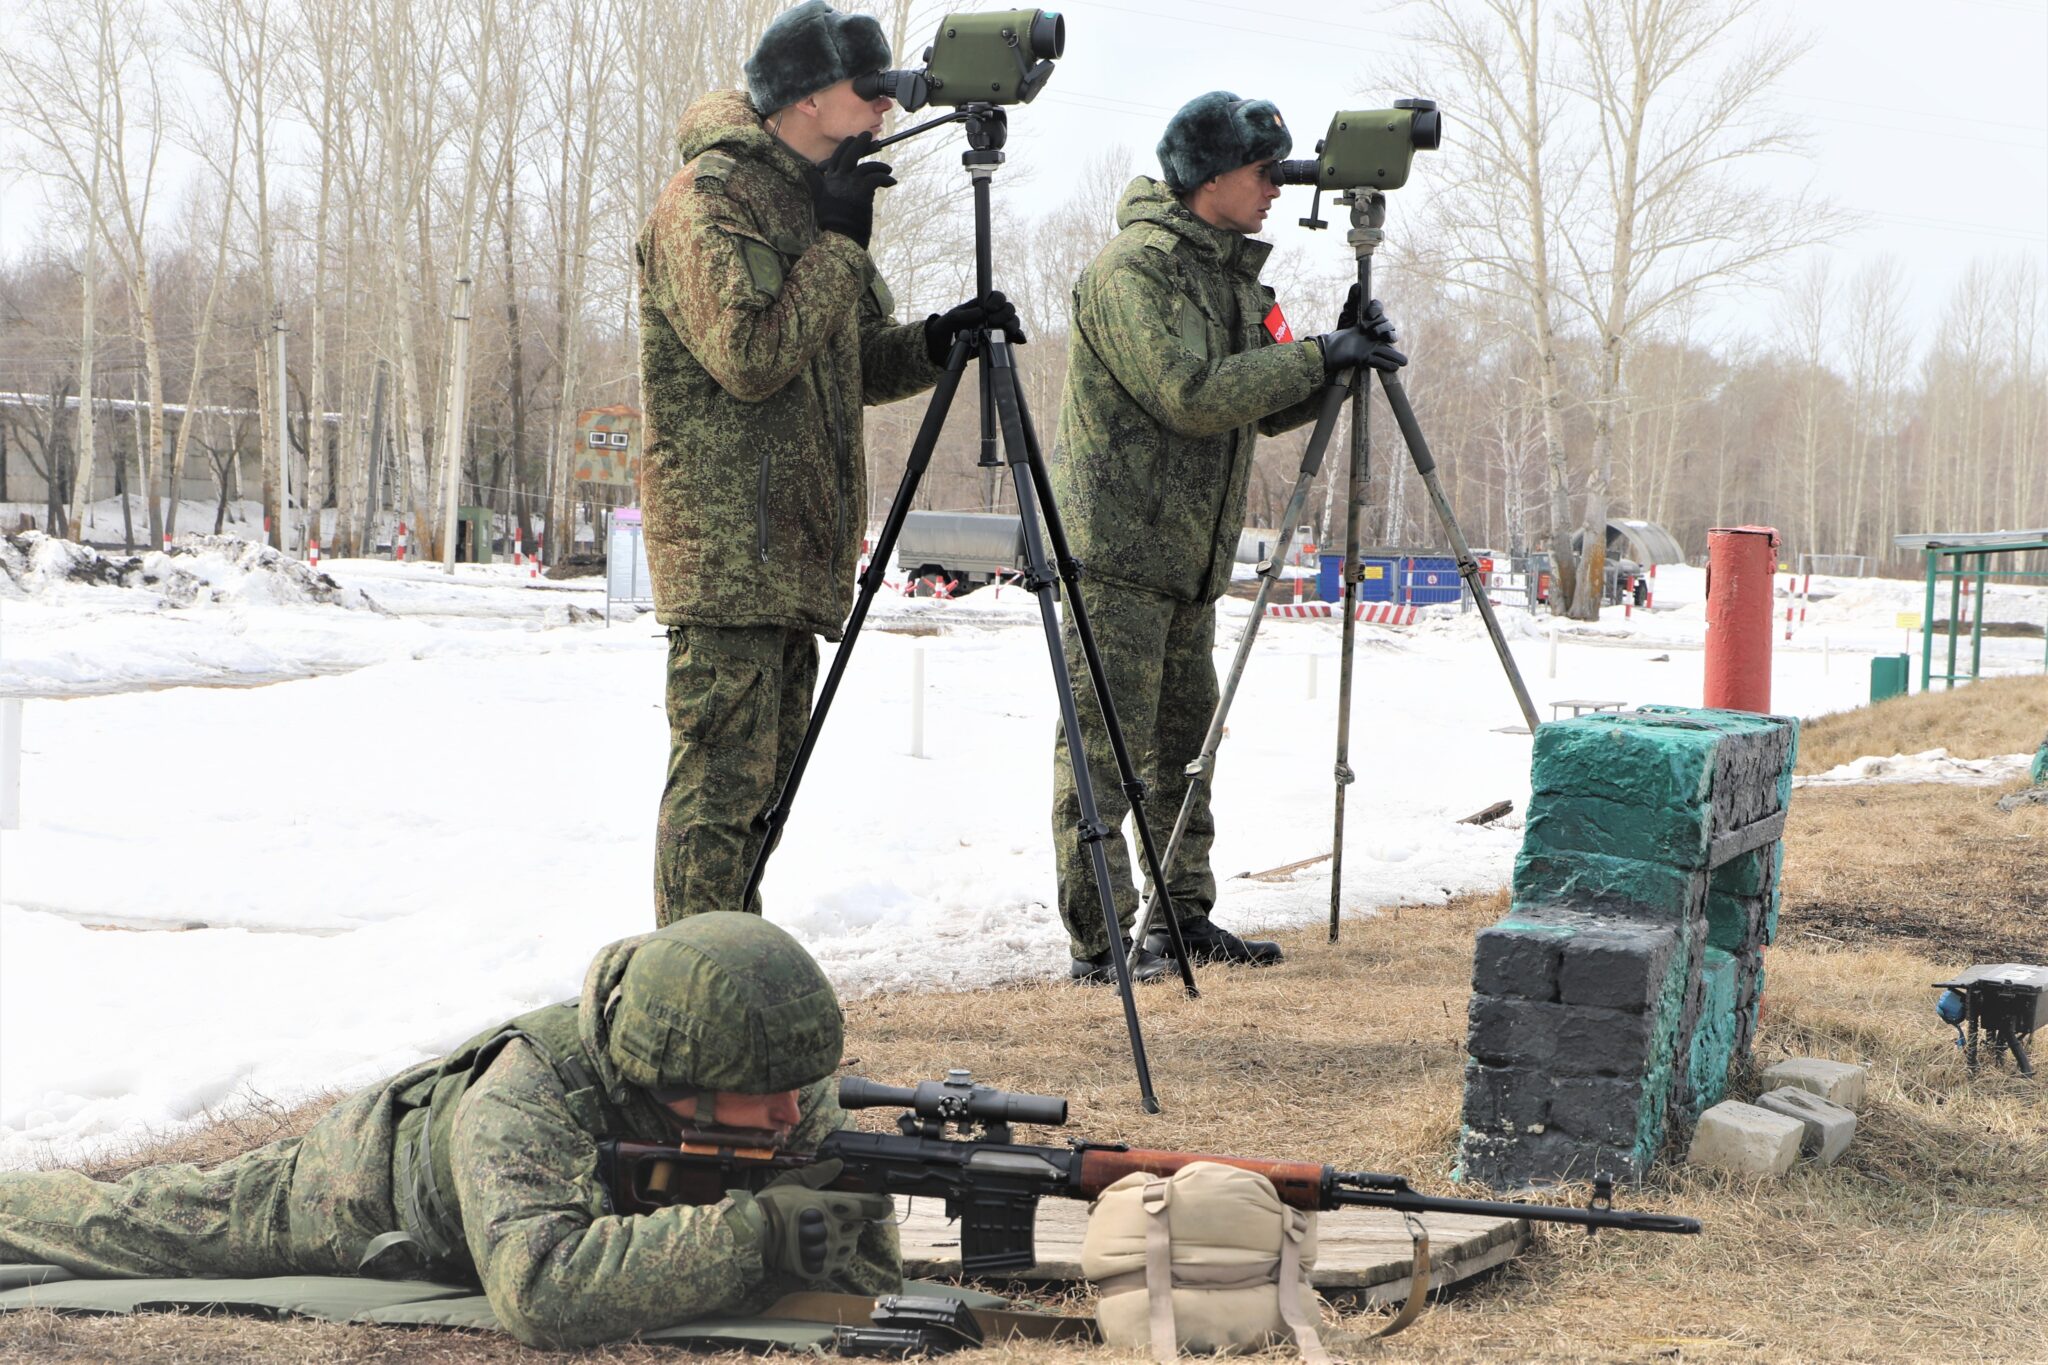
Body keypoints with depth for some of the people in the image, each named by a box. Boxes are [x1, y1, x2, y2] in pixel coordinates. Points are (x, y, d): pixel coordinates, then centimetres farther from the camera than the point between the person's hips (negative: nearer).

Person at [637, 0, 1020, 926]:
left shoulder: (813, 198, 19)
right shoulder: (708, 199, -10)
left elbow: (861, 366, 21)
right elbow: (749, 354, -21)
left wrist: (940, 339, 1)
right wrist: (838, 245, -14)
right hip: (727, 554, -9)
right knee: (719, 781, -10)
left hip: (796, 553, 9)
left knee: (760, 780, 12)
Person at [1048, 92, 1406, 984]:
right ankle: (1099, 938, -7)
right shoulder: (1135, 268, -12)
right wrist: (1315, 357, -17)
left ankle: (1183, 917, 21)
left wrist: (1333, 360, 0)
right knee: (1104, 746, -8)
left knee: (1184, 743, 13)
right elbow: (1192, 395, -22)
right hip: (1119, 548, -9)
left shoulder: (1230, 272, 17)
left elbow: (1267, 410, 17)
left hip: (1190, 555, 9)